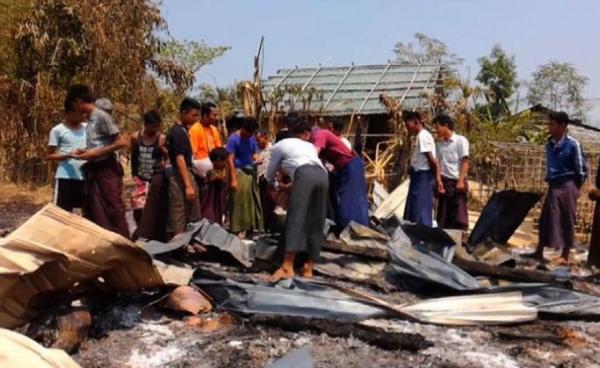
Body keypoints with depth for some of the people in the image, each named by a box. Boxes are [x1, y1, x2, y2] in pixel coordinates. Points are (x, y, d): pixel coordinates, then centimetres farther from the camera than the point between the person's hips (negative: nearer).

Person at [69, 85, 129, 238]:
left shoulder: (101, 116, -12)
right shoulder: (90, 120, 12)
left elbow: (122, 142, -16)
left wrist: (95, 153, -16)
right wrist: (85, 152, 7)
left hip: (107, 170, -9)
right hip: (94, 171, 9)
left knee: (114, 211, -5)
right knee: (94, 214, 10)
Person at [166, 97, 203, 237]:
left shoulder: (181, 130, 15)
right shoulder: (178, 132, -15)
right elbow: (180, 160, -20)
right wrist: (188, 185, -24)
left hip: (187, 175, 10)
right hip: (181, 178, -10)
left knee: (193, 219, 13)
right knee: (179, 220, -5)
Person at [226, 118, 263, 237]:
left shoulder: (252, 138, 8)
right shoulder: (233, 139, -10)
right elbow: (230, 159, -14)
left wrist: (258, 160, -9)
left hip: (251, 172, 7)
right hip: (239, 172, -6)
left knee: (254, 200, 10)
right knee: (240, 201, -6)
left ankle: (253, 226, 21)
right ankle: (238, 229, 0)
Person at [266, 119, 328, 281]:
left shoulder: (279, 145, 28)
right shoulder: (310, 146, 40)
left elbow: (270, 173, 35)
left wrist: (271, 184, 58)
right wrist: (290, 184, 63)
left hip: (304, 174, -5)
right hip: (322, 175, 5)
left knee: (296, 217, -12)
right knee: (316, 222, 6)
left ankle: (287, 267, -21)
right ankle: (308, 267, 6)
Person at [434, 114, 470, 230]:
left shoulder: (461, 140, -3)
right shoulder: (438, 143, 12)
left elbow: (465, 162, -7)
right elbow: (437, 163, 11)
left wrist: (461, 181, -15)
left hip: (456, 182, -5)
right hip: (444, 182, 5)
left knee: (459, 215, -3)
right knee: (443, 216, 6)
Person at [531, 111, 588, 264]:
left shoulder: (573, 145, -12)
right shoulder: (550, 144, 6)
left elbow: (582, 169, -7)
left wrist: (575, 187, -2)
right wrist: (549, 180, 12)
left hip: (567, 187, -6)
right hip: (553, 186, 6)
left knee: (566, 221, 2)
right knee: (546, 220, 8)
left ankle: (565, 255, 12)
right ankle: (539, 252, 16)